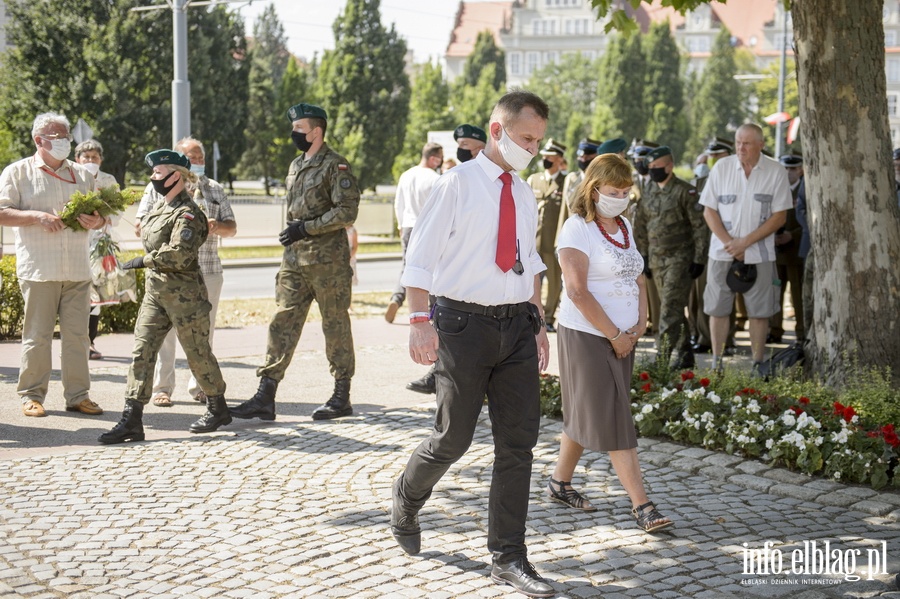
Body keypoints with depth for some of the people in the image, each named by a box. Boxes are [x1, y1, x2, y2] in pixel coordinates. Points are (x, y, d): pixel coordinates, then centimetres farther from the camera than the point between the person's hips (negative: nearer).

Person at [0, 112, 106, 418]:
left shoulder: (82, 175, 16)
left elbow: (102, 213, 20)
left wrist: (97, 221, -4)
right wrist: (37, 216, -16)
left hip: (77, 271, 4)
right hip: (38, 269, -4)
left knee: (77, 335, 4)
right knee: (37, 335, -1)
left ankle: (78, 395, 10)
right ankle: (31, 395, 8)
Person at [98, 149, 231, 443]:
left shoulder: (187, 213, -15)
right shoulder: (160, 208, 14)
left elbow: (178, 254, -24)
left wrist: (144, 260, -17)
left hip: (183, 295, -9)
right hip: (155, 292, 9)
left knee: (197, 353, 5)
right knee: (141, 351, 0)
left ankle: (218, 408, 23)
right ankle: (132, 420, -2)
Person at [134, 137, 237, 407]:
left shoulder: (215, 190, 16)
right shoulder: (158, 187, 9)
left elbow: (232, 227, 13)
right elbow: (140, 226, 5)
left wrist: (217, 226, -9)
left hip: (208, 271, 2)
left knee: (204, 331, 4)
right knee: (164, 330, -4)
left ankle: (200, 385, 15)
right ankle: (161, 387, 3)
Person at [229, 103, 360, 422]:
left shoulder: (335, 165, -9)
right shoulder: (296, 166, 17)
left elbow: (346, 211, -16)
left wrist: (306, 228, -17)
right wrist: (291, 231, 13)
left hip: (328, 260, -8)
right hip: (294, 260, 8)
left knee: (335, 325, 1)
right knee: (282, 322, 2)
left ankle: (342, 397, 10)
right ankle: (265, 397, 1)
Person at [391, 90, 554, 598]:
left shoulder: (525, 195, 12)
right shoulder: (459, 183, -7)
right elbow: (421, 256, -9)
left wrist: (539, 325, 15)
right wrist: (421, 321, -18)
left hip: (517, 324, 6)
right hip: (465, 322, -6)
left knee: (519, 441, 4)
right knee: (454, 438, 3)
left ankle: (509, 557, 13)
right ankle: (406, 502, 34)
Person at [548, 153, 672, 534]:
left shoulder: (624, 226, 13)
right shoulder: (578, 228, -12)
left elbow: (637, 277, 17)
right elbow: (577, 291, -18)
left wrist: (640, 324, 1)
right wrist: (614, 335, -14)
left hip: (622, 338, 8)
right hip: (587, 336, -8)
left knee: (586, 417, 14)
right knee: (614, 421, -7)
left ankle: (560, 483, 28)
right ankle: (642, 506, -9)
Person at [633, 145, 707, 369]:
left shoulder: (685, 191, -10)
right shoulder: (649, 192, 9)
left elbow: (700, 227, -10)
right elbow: (640, 226, 17)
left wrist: (699, 259, -12)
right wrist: (643, 255, 14)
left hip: (679, 257, -7)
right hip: (657, 258, 7)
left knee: (670, 307, -13)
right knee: (674, 308, 12)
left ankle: (664, 353, -13)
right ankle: (684, 355, 20)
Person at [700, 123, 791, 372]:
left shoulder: (776, 172, -2)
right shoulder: (721, 167, 1)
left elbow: (779, 217, -4)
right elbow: (709, 211, 2)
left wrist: (745, 242, -11)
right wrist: (728, 242, -9)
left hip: (759, 252, -1)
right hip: (722, 250, 1)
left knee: (759, 311, 2)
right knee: (717, 307, 4)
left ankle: (757, 364, 12)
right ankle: (716, 362, 14)